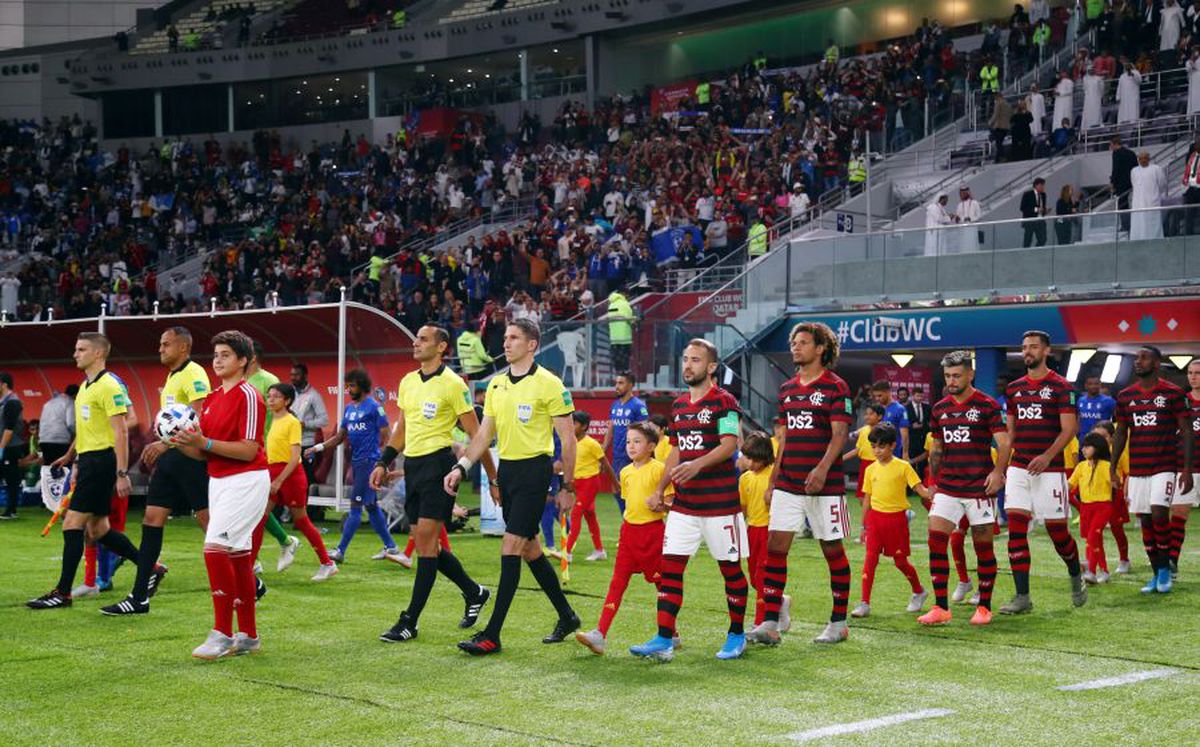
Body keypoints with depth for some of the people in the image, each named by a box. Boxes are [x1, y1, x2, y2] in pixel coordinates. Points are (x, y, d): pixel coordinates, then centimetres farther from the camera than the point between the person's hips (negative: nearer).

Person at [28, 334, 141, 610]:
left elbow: (121, 431, -17)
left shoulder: (109, 387, -13)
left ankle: (63, 593, -5)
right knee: (98, 529, 10)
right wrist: (73, 458, 25)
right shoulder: (85, 387, 16)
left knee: (72, 523, -9)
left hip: (101, 460, -10)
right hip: (88, 461, 10)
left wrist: (122, 473, -21)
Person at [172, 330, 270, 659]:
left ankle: (223, 634, -12)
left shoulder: (248, 396, -11)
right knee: (238, 557, 11)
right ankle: (248, 635, 17)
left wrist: (204, 442, -23)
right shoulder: (212, 398, 14)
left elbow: (249, 450, -18)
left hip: (246, 481, -8)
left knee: (215, 548, -17)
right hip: (219, 481, 8)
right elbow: (203, 450, 15)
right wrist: (182, 442, -4)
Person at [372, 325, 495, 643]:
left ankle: (410, 622, -6)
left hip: (438, 464, -8)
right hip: (412, 465, 8)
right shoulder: (407, 382, 12)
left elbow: (476, 434, -7)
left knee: (426, 541, -9)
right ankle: (474, 592, 29)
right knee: (424, 543, 9)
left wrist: (492, 479, -6)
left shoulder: (452, 384, -8)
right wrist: (383, 463, 15)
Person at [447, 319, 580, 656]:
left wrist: (567, 487, -8)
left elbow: (568, 438, -7)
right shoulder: (496, 384, 10)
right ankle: (566, 617, 29)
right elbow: (484, 433, 13)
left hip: (534, 470, -7)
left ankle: (491, 636, -11)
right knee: (529, 549, 13)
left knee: (511, 548, -11)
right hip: (506, 470, 7)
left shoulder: (548, 384, -9)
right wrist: (461, 467, -1)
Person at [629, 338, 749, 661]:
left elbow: (730, 444, -21)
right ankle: (663, 640, -2)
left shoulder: (724, 401, -8)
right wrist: (660, 490, 16)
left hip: (720, 503, -6)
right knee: (670, 567, -2)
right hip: (683, 502, 6)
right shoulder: (678, 405, 14)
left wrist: (698, 464, -36)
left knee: (730, 569, 5)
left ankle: (736, 636, 20)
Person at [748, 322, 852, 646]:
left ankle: (838, 623, 15)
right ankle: (771, 624, -3)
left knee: (832, 549, 4)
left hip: (824, 484, -6)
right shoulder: (787, 388, 14)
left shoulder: (835, 387, -5)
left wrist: (822, 469, -26)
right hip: (788, 483, 6)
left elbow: (840, 434, -13)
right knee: (775, 546, -3)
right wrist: (774, 478, 15)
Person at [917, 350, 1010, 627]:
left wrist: (998, 472, -24)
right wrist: (934, 481, 16)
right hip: (947, 487, 4)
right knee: (936, 541, -7)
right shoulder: (940, 408, 11)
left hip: (980, 488, -4)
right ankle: (940, 608, -2)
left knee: (983, 547, 3)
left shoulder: (987, 405, -4)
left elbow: (1004, 443, -9)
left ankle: (984, 607, 16)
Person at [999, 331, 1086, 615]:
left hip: (1049, 469, -5)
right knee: (1016, 528, -6)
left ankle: (1076, 577, 31)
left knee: (1057, 529, 2)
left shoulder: (1060, 387, -4)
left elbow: (1069, 429, -10)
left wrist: (1047, 456, -22)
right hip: (1018, 468, 5)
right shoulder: (1014, 388, 13)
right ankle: (1022, 597, -4)